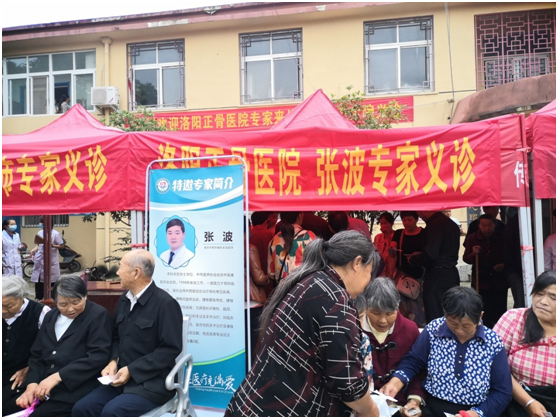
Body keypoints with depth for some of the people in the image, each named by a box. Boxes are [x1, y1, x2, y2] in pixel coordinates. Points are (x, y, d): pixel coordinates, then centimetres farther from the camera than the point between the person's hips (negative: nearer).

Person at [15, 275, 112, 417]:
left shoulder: (98, 315, -4)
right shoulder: (50, 316, 15)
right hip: (44, 388, 6)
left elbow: (98, 356, -14)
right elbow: (37, 355, 14)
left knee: (36, 415, -24)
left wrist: (58, 377, -19)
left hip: (75, 390, -6)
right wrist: (32, 384, -4)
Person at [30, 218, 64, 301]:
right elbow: (38, 245, 18)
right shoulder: (40, 233, 9)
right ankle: (38, 298, 19)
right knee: (38, 280, 8)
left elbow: (62, 246, -7)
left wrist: (52, 245, -22)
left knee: (51, 281, 2)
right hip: (39, 260, 5)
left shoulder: (55, 234, -8)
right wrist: (34, 250, -2)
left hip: (50, 261, -5)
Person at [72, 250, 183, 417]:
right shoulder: (124, 300, 10)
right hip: (122, 378, 7)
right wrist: (114, 361, -2)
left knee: (111, 412, -27)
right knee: (81, 408, -10)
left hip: (152, 383, -7)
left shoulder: (166, 304, -15)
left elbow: (171, 349, -17)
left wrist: (131, 371, -18)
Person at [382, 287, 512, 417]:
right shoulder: (433, 330, -4)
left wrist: (479, 413, -14)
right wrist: (395, 383, -10)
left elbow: (502, 391, 0)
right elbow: (412, 362, 6)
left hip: (475, 412, 1)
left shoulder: (493, 343, -5)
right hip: (431, 409, -1)